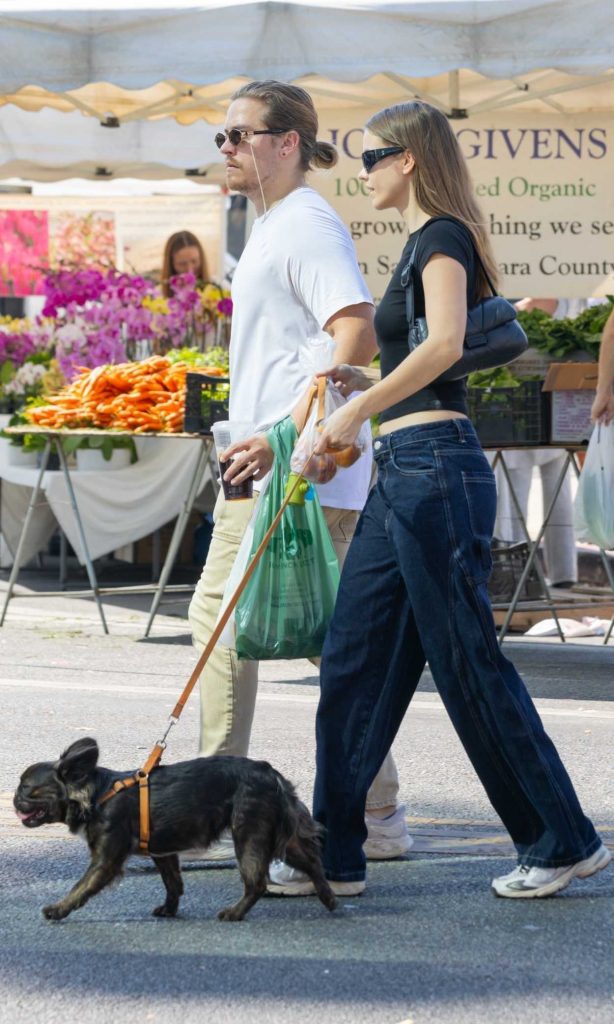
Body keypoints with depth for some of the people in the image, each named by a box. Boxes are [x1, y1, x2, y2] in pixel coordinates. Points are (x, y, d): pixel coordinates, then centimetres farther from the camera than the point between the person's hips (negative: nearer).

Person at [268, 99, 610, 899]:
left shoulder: (440, 237, -10)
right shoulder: (425, 242, 19)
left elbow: (446, 342, -28)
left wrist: (357, 411, -25)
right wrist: (366, 384, 14)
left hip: (435, 471, -10)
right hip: (405, 475, 10)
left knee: (468, 665, -3)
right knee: (355, 659, 7)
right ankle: (335, 854, 10)